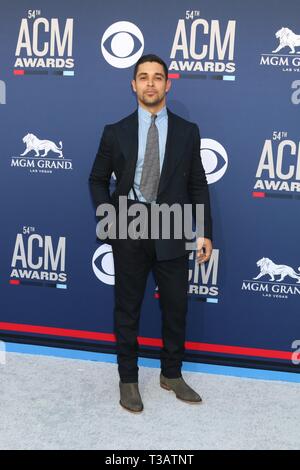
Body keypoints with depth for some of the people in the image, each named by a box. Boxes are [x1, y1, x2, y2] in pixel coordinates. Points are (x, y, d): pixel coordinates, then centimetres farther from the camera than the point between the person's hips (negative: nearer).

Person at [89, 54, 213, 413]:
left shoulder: (187, 132, 4)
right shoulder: (115, 132, 2)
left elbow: (198, 185, 4)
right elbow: (98, 180, 10)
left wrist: (205, 232, -2)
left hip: (172, 233, 1)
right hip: (129, 232, 0)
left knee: (176, 307, 10)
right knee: (127, 309, 9)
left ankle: (172, 374, 31)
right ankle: (128, 379, 27)